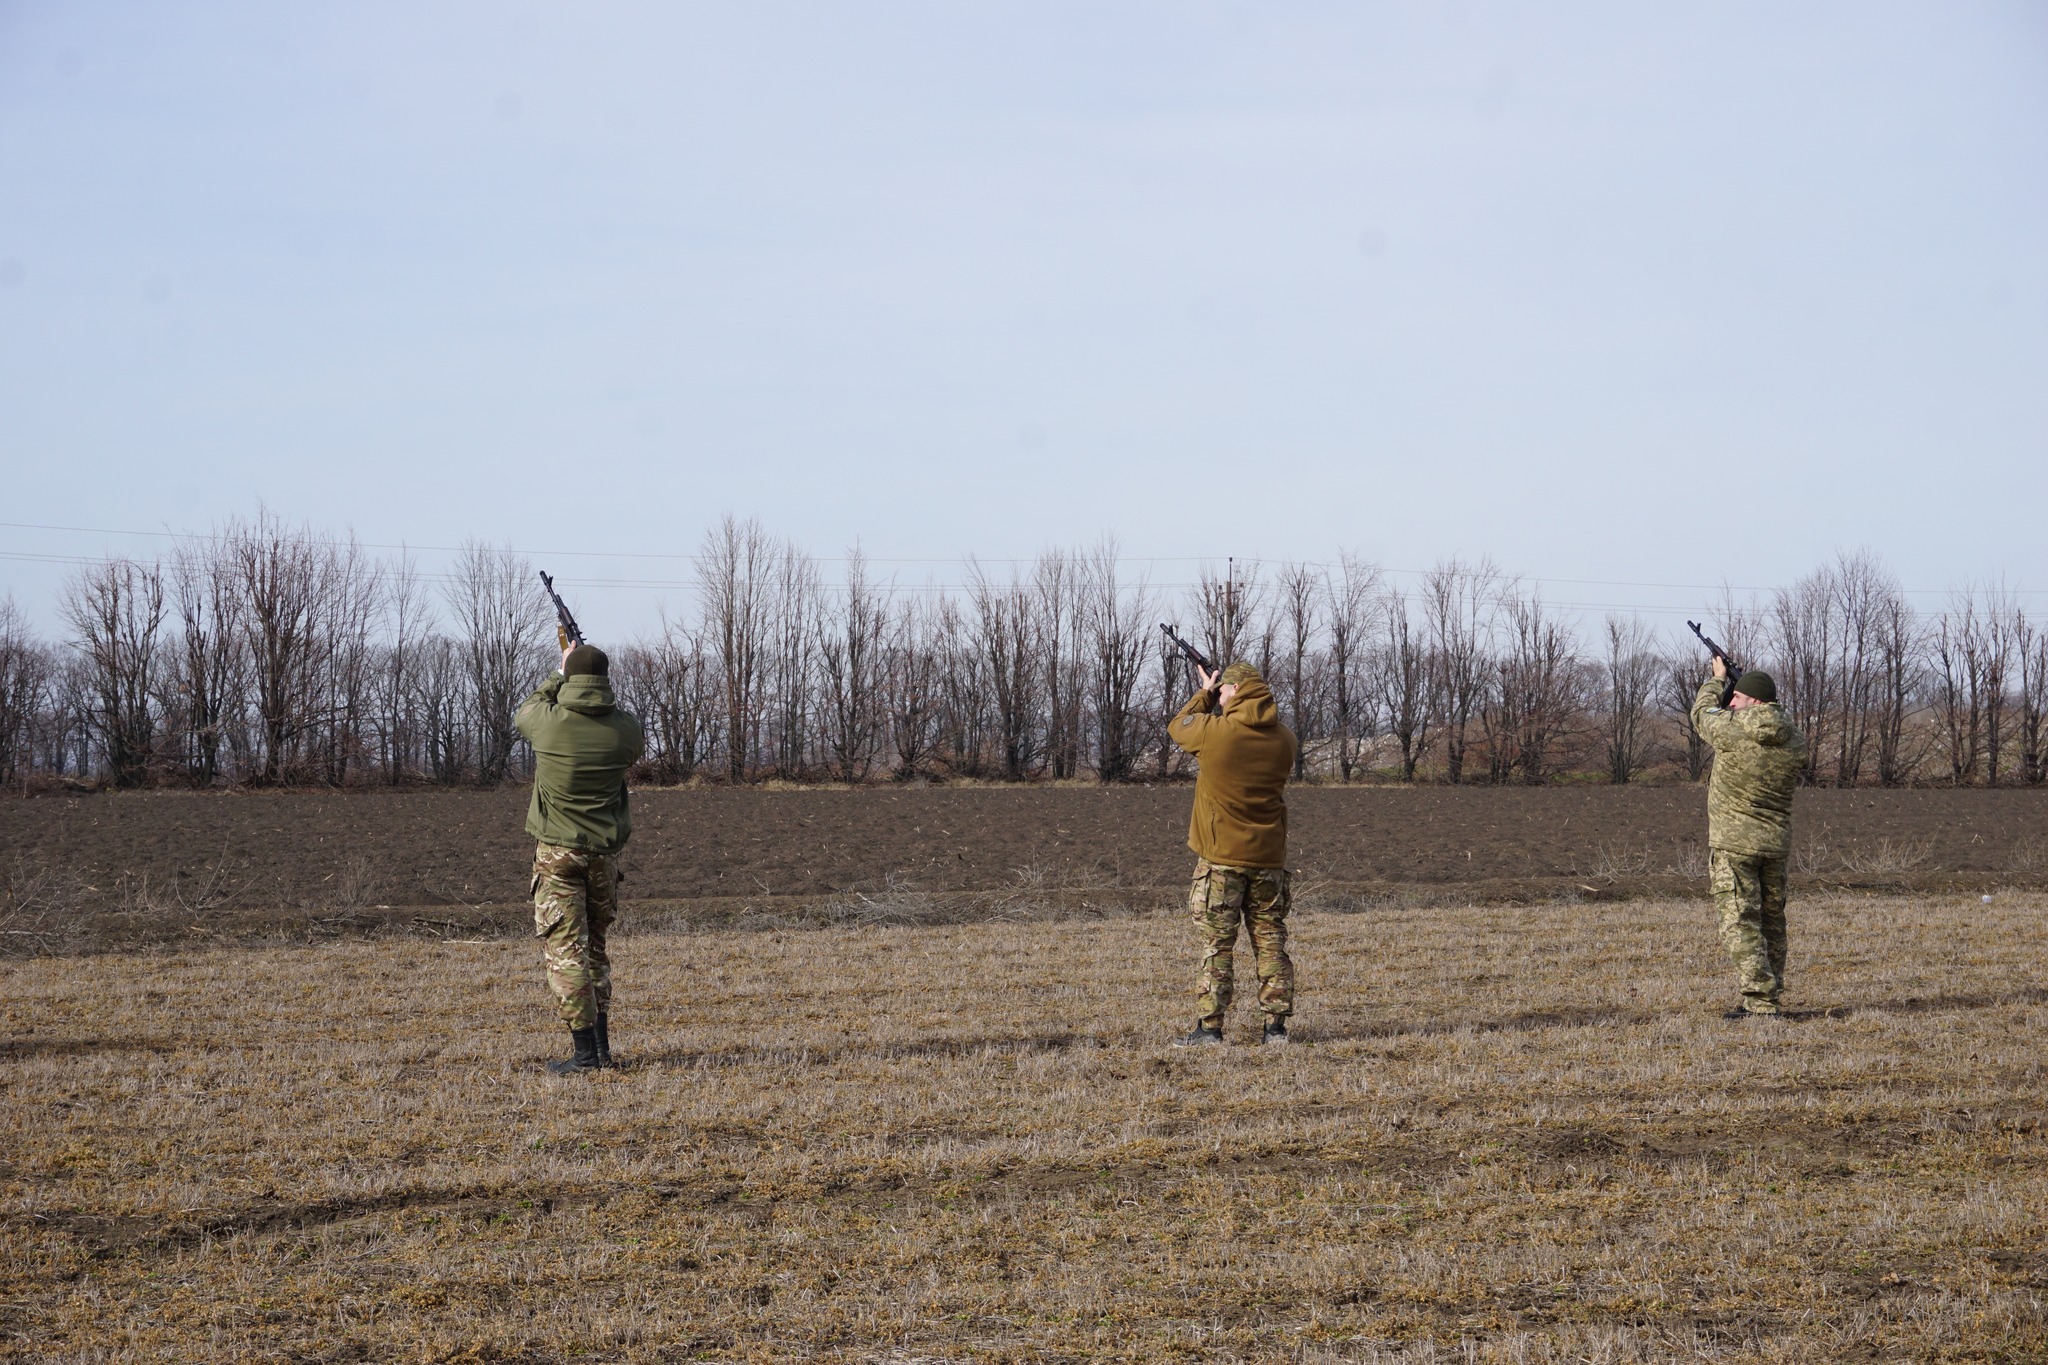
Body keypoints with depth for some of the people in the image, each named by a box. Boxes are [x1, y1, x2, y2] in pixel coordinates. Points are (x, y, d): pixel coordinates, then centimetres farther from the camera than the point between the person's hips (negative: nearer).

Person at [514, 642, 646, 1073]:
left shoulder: (548, 721, -12)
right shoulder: (625, 729, -6)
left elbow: (524, 710, 13)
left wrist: (558, 676, 25)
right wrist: (604, 699, 27)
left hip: (557, 852, -3)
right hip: (605, 854, 4)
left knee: (564, 949, -3)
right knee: (595, 948, 17)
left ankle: (585, 1051, -9)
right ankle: (602, 1044, 18)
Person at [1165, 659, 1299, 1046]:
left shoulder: (1216, 731, -13)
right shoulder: (1283, 739, 1)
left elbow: (1178, 726, 6)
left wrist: (1205, 693, 22)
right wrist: (1215, 696, 20)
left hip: (1221, 857, -4)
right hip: (1268, 856, 4)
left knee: (1216, 945, 0)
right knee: (1271, 942, 9)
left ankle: (1209, 1027, -2)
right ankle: (1276, 1026, 9)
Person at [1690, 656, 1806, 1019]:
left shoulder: (1731, 731, -15)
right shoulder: (1794, 741, 0)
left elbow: (1702, 714, 5)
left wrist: (1717, 679, 24)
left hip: (1733, 843, -6)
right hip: (1776, 843, 6)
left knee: (1740, 922, -6)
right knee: (1771, 921, 15)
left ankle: (1760, 1002, -13)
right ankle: (1768, 998, 20)